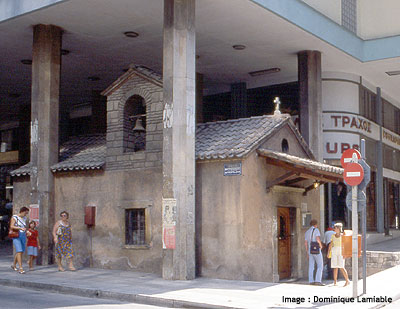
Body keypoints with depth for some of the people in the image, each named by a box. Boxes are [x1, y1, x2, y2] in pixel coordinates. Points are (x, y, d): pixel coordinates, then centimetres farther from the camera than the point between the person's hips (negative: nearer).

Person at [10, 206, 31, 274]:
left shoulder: (24, 218, 12)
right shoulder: (14, 217, -7)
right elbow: (11, 226, -16)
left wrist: (27, 232, 0)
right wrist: (21, 228, -28)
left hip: (23, 236, 7)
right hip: (16, 236, -7)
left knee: (21, 251, 12)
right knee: (19, 251, -16)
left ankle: (14, 265, 35)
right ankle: (21, 268, -19)